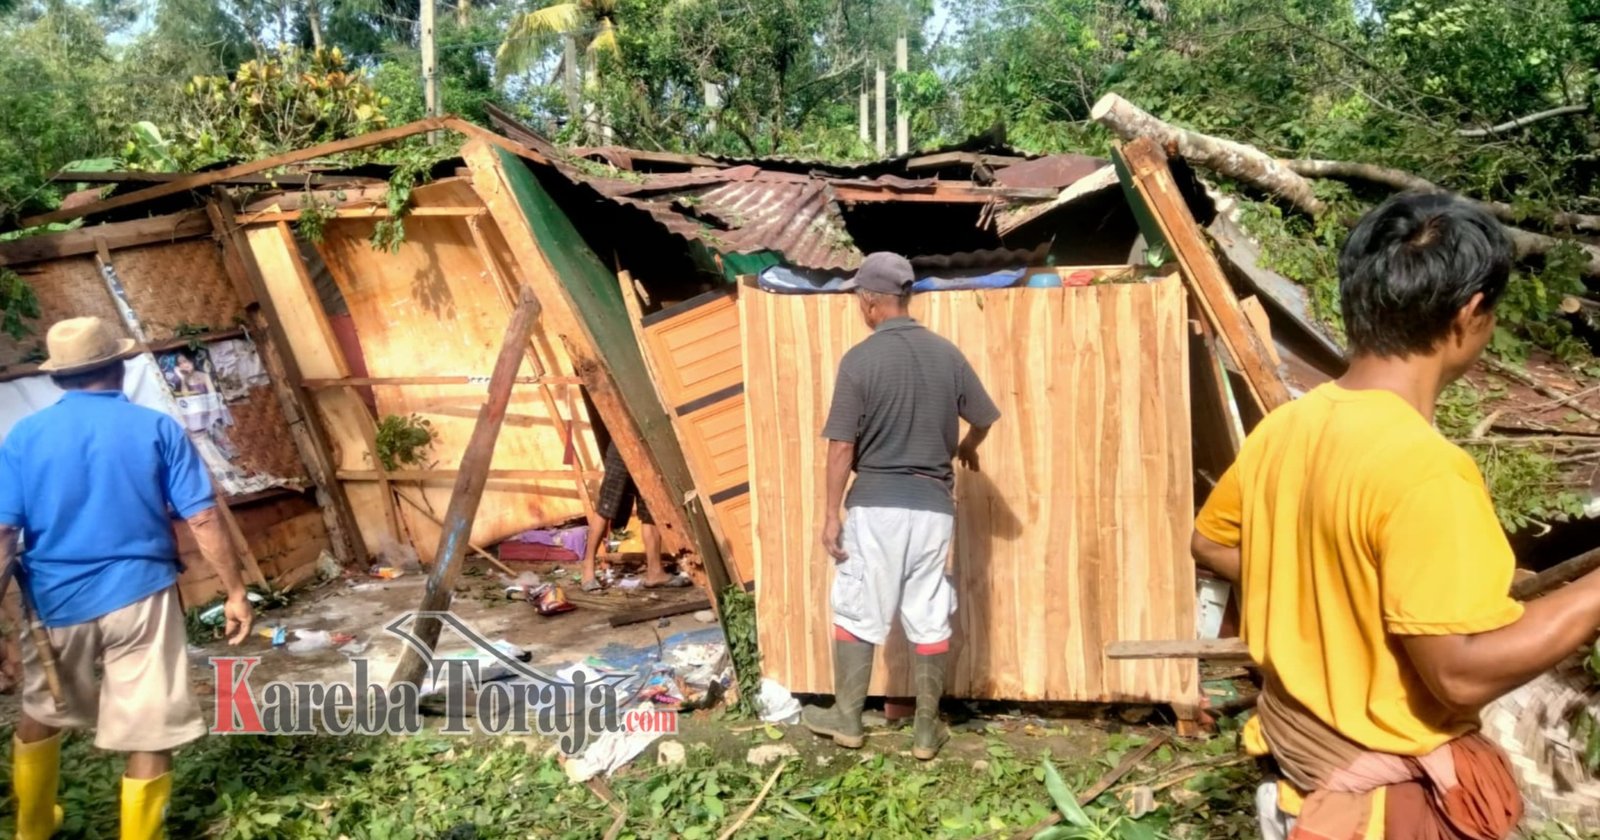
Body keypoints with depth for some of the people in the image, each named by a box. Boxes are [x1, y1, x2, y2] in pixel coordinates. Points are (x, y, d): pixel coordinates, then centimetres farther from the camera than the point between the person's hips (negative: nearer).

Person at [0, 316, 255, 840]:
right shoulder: (157, 428, -4)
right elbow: (202, 519, -7)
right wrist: (235, 591, -1)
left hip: (55, 602, 3)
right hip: (139, 596, -3)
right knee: (149, 734, 5)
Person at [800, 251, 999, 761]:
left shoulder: (860, 359, -10)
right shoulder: (946, 354, 3)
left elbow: (842, 446, -11)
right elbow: (984, 418, 16)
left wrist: (831, 513, -3)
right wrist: (966, 449, 38)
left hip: (876, 503, -3)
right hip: (933, 503, 4)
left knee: (857, 613, 11)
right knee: (929, 620, 10)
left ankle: (846, 718, 22)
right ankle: (926, 729, 18)